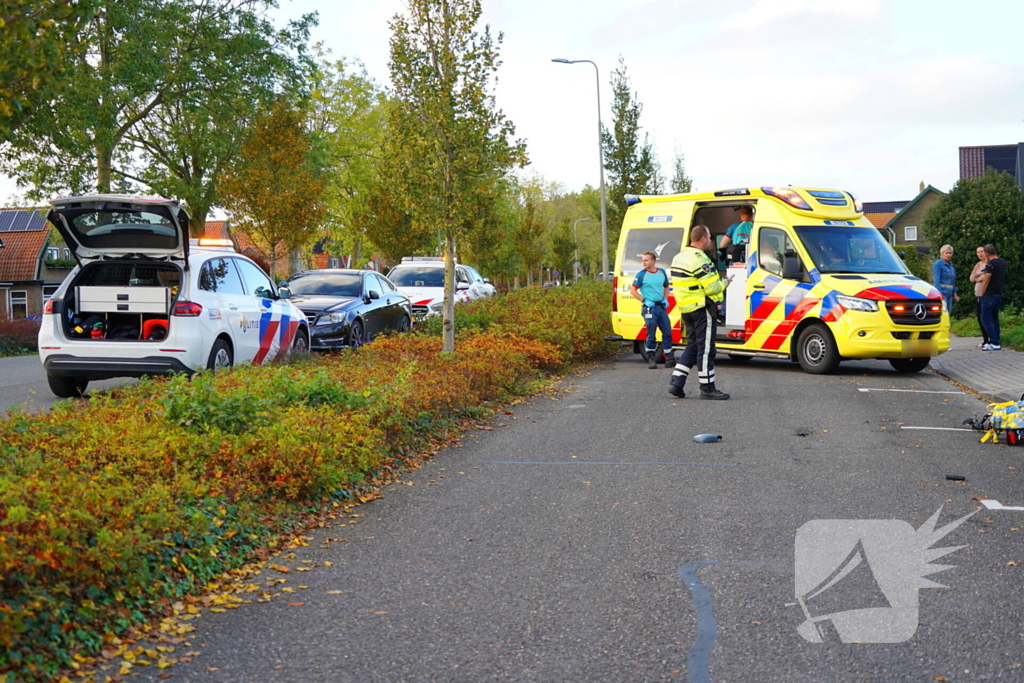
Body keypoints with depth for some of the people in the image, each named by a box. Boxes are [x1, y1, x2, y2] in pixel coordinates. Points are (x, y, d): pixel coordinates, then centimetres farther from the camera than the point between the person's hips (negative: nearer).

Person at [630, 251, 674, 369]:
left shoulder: (662, 272, 9)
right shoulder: (641, 275, -5)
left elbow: (666, 286, 23)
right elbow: (633, 290, -6)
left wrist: (665, 299, 8)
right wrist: (644, 301, -13)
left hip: (661, 306, 5)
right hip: (649, 308, -5)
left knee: (667, 332, 5)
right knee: (651, 334, -4)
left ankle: (669, 358, 13)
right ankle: (651, 359, 5)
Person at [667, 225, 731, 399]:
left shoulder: (679, 257, 12)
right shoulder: (700, 259, -18)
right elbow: (712, 288, -20)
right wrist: (724, 283, -1)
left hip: (687, 309, 9)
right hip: (702, 308, -9)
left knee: (692, 346, 15)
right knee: (705, 349, -1)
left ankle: (676, 382, 8)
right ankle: (707, 388, 4)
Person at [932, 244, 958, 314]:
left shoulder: (950, 265, 17)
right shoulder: (938, 264, -7)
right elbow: (936, 280, -14)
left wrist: (954, 294, 21)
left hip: (949, 293, 8)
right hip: (942, 292, -8)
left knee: (948, 313, 7)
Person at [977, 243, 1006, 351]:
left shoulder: (990, 263, -16)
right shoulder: (1002, 262, 10)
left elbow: (986, 281, -17)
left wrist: (982, 294, -7)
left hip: (990, 295, -8)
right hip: (999, 294, 8)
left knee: (986, 319, -6)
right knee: (995, 318, 13)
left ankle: (994, 343, -12)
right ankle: (995, 342, 12)